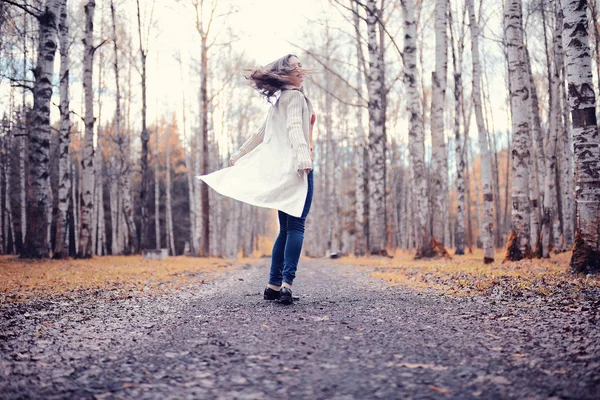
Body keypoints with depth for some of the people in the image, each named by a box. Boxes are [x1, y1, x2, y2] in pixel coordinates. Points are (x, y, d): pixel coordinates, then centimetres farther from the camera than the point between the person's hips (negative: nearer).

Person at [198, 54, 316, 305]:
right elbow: (294, 127, -20)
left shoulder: (280, 101, 25)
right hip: (296, 167, -8)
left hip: (282, 170, 8)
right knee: (296, 226, -13)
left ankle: (274, 285, 7)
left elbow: (260, 134, 25)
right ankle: (286, 282, -23)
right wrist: (303, 157, -33)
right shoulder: (294, 96, -2)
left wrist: (238, 156, 27)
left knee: (286, 229, 8)